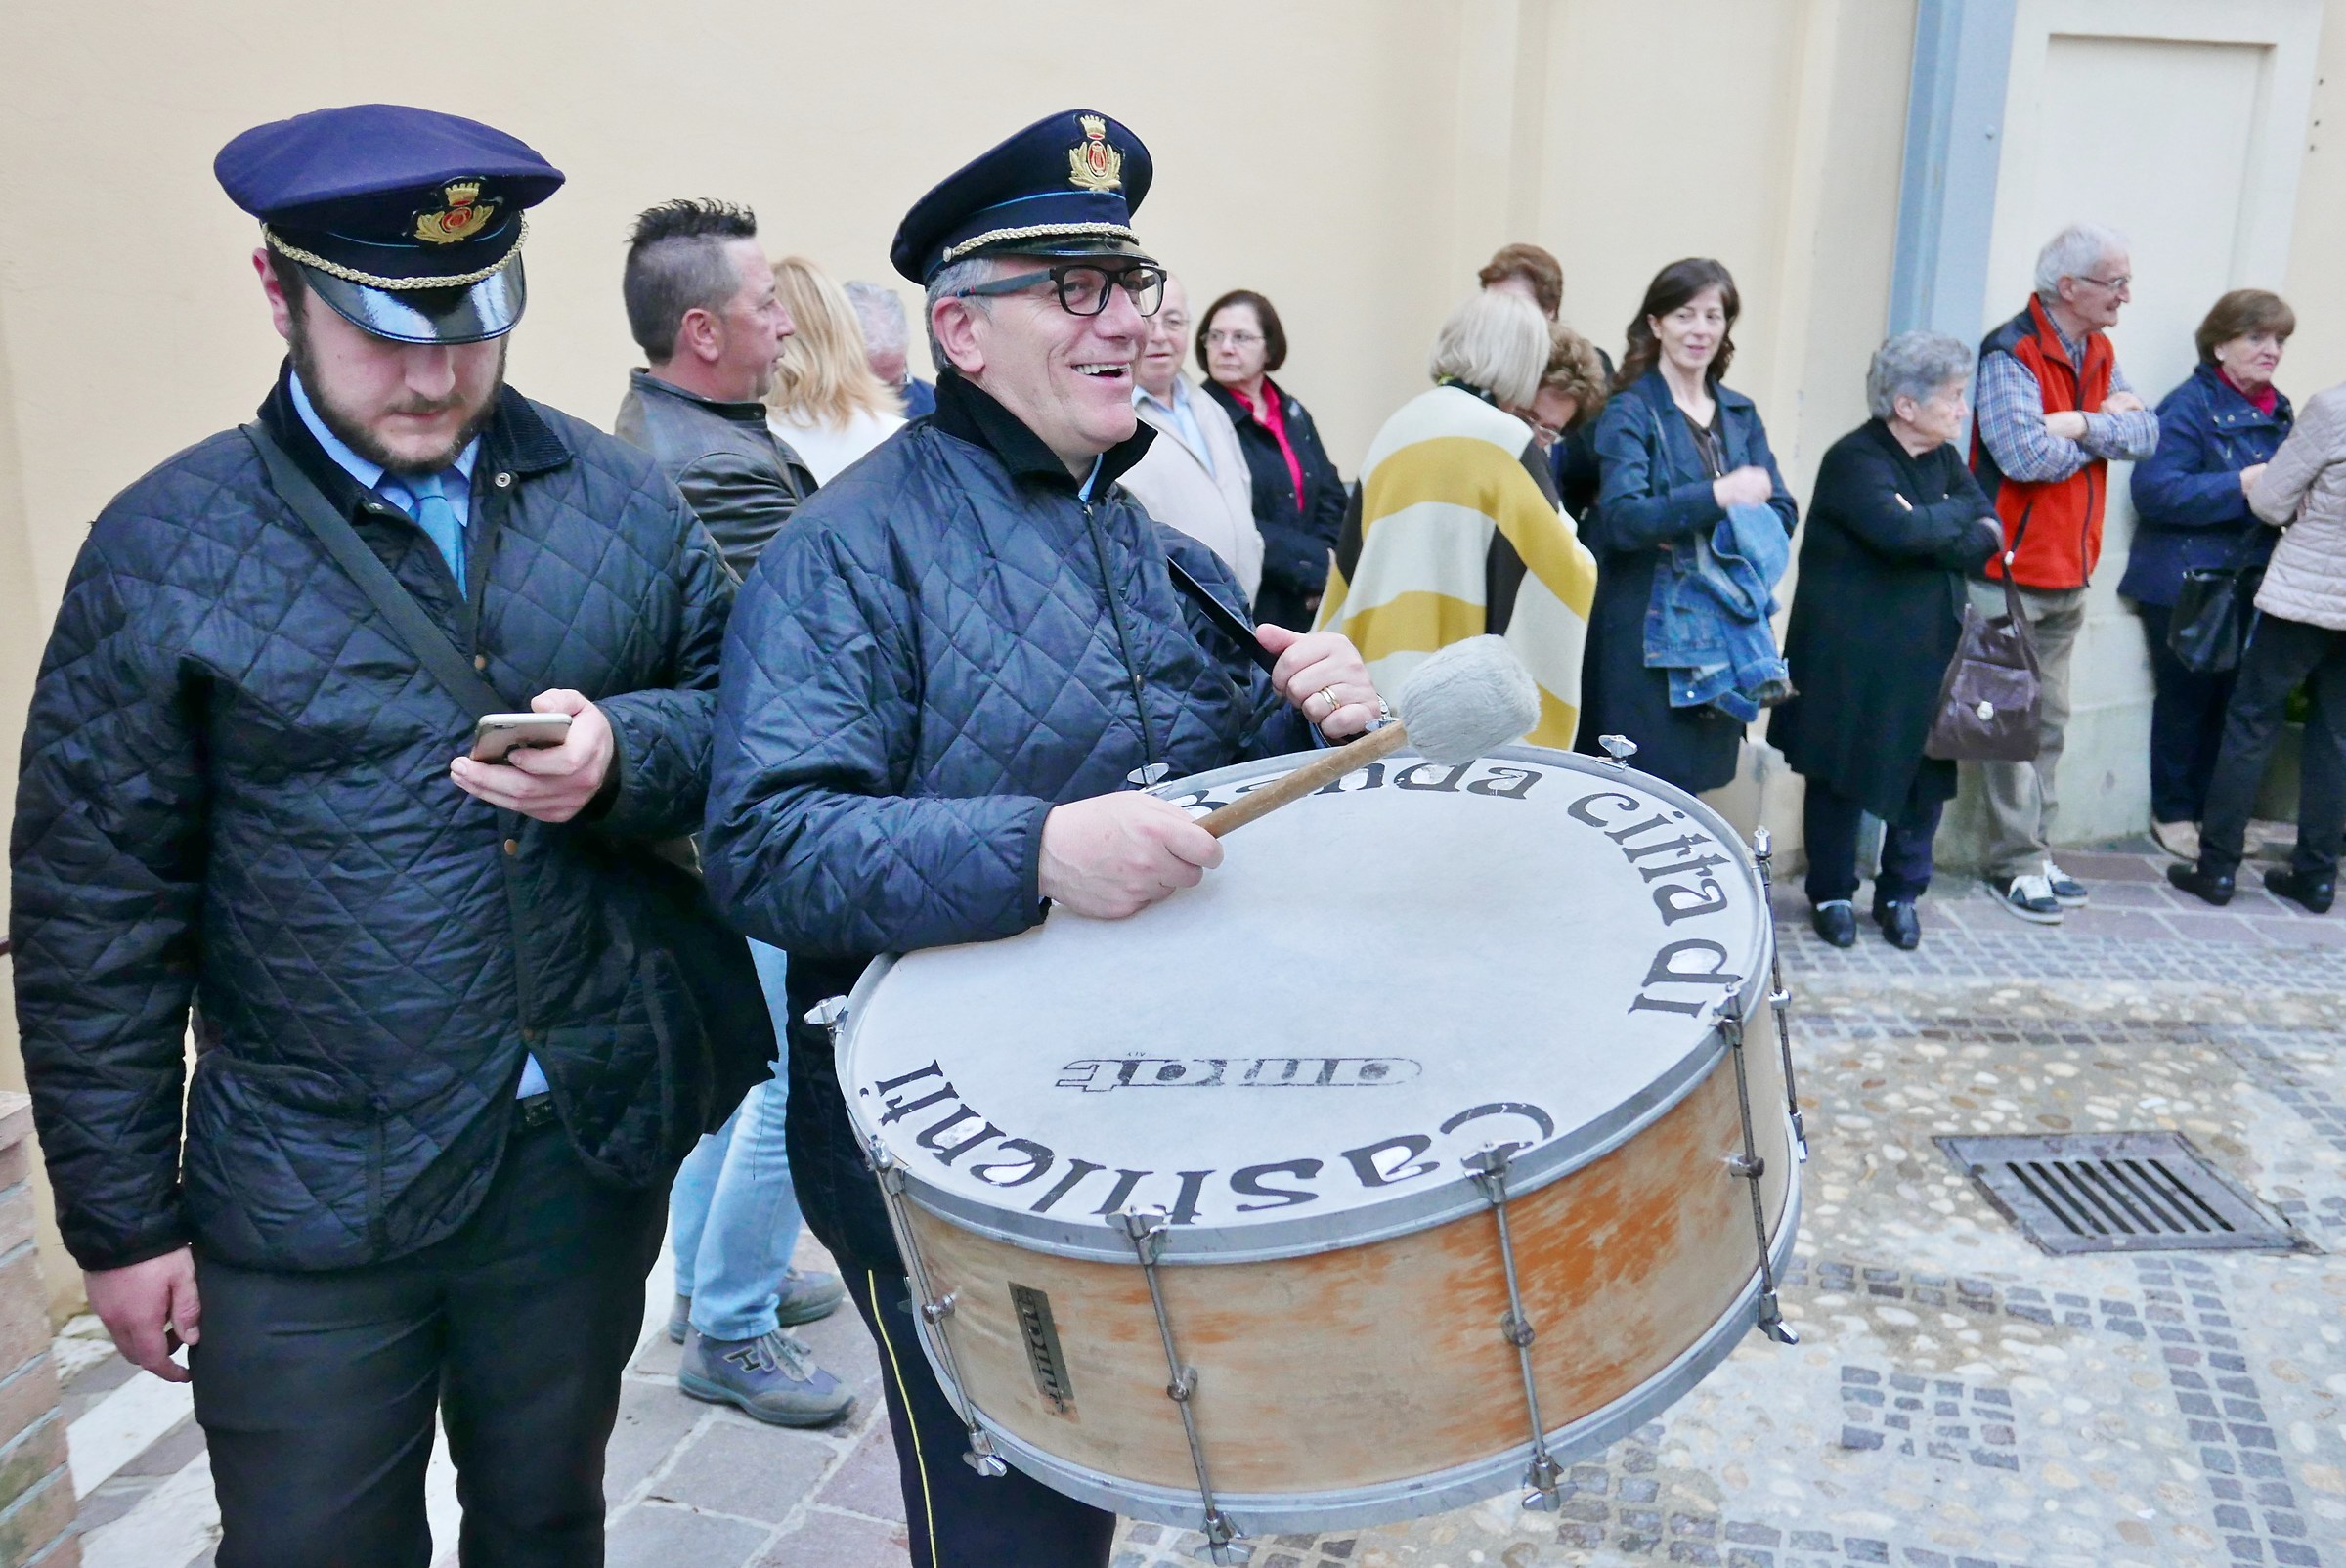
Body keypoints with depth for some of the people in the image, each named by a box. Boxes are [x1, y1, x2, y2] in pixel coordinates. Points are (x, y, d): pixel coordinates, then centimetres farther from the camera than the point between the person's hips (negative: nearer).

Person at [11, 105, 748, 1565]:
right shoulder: (165, 549, -7)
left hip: (594, 1153, 3)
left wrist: (624, 754, -16)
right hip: (307, 1200, -2)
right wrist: (122, 1220, -2)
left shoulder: (620, 497, -1)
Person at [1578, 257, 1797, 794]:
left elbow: (1782, 513, 8)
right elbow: (1622, 518, -17)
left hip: (1723, 628, 6)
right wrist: (1715, 496, -28)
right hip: (1646, 628, -5)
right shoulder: (1629, 412, -3)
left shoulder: (1740, 415, 15)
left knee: (1691, 780, 9)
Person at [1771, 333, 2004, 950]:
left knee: (1927, 773, 9)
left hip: (1929, 654, 6)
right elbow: (1902, 531, -29)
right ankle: (1832, 894, 22)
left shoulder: (1943, 458, 10)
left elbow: (1989, 530, 1)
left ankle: (1901, 894, 25)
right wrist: (1962, 517, -11)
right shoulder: (1855, 459, -14)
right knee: (1842, 779, 6)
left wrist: (1939, 538, -16)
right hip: (1852, 660, -6)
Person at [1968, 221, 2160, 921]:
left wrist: (2080, 424, -16)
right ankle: (2019, 865, 4)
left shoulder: (2099, 355, 12)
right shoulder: (2011, 353, -13)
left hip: (2069, 575, 9)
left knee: (2049, 721, 13)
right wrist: (2106, 427, -8)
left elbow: (2145, 436, 2)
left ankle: (2034, 856, 21)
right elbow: (2026, 454, -25)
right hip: (2011, 572, -8)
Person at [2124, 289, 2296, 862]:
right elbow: (2154, 489, -21)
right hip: (2185, 584, -6)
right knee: (2187, 699, 3)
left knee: (2232, 698, 9)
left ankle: (2208, 809, 24)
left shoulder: (2277, 410, 12)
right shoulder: (2191, 405, -10)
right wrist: (2243, 483, -25)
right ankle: (2172, 814, 17)